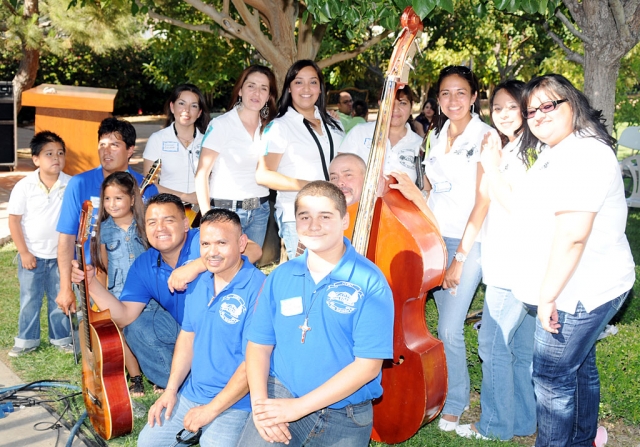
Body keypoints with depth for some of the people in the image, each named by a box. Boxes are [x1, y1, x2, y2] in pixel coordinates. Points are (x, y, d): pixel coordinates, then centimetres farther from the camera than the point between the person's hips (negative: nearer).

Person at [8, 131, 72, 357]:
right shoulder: (24, 186, -11)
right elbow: (14, 220, -6)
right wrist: (24, 252, -8)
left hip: (60, 255, 1)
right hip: (32, 255, -1)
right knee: (29, 300, 10)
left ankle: (61, 338, 28)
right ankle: (26, 340, 26)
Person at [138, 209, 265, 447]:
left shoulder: (259, 288, -21)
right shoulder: (198, 281, 3)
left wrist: (211, 409, -17)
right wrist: (171, 390, 4)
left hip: (235, 403, -7)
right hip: (189, 394, 7)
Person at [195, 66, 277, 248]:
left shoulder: (268, 127, 7)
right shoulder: (221, 125, -8)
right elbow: (202, 174, -11)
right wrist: (207, 216, -17)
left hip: (260, 210, 5)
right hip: (227, 210, -5)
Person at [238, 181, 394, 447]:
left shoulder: (370, 283, -12)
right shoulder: (280, 277, 0)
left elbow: (368, 365, -15)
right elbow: (259, 345, 4)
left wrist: (299, 406, -18)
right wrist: (259, 401, -13)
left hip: (346, 415, -1)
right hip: (280, 394, 2)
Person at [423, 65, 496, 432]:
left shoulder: (484, 136, -7)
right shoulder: (437, 136, 11)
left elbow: (483, 200, -12)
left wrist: (460, 256, -13)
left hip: (468, 242, -5)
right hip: (433, 238, 5)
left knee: (449, 330, -6)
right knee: (448, 323, 9)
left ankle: (454, 405, 12)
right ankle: (457, 391, 26)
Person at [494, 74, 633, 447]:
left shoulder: (583, 154, -22)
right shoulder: (556, 154, 13)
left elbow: (572, 236, -27)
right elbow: (534, 216, 17)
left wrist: (548, 295, -23)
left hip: (578, 293, -10)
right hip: (583, 290, 10)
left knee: (552, 377, -1)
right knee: (580, 366, 22)